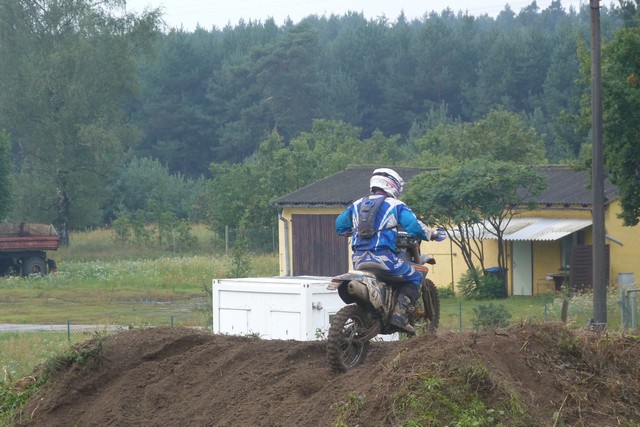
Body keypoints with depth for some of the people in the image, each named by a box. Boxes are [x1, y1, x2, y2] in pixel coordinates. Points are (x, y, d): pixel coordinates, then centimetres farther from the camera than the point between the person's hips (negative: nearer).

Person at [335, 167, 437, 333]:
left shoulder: (356, 205, 17)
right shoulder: (396, 206, 2)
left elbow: (340, 226, 26)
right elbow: (415, 227, -8)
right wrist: (431, 234, 11)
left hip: (359, 260, 6)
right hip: (383, 256, -6)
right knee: (415, 278, 10)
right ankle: (399, 314, -7)